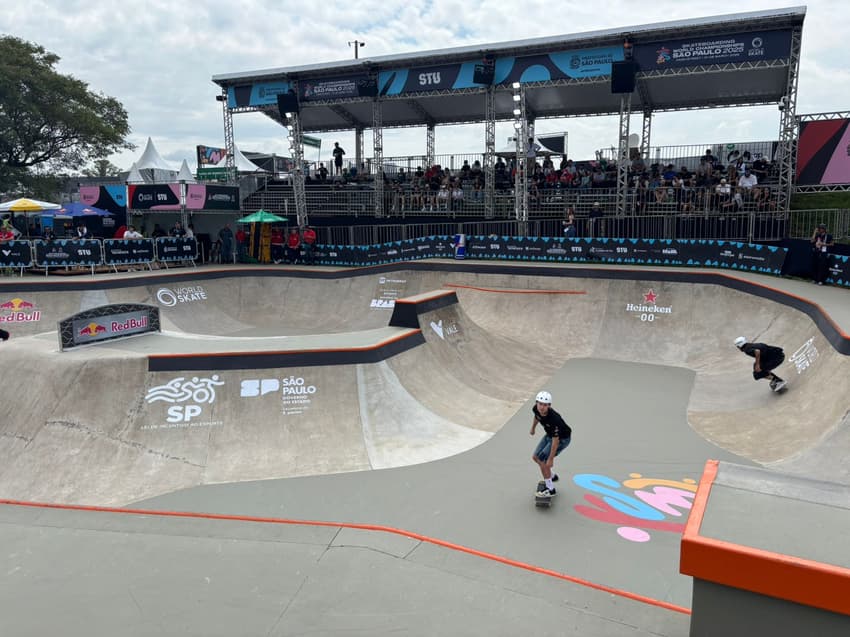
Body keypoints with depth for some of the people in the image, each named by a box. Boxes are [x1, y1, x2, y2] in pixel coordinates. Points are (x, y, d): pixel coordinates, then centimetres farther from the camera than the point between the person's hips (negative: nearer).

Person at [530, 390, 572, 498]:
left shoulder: (554, 419, -40)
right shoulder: (536, 409, -20)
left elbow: (555, 440, -32)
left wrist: (551, 459, -27)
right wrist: (533, 428, 24)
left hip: (562, 438, -8)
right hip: (549, 434, 8)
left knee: (542, 459, -13)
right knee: (535, 457, 9)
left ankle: (550, 489, 3)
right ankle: (552, 476, 35)